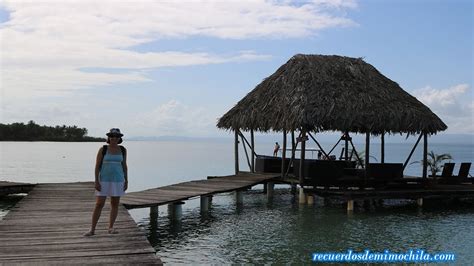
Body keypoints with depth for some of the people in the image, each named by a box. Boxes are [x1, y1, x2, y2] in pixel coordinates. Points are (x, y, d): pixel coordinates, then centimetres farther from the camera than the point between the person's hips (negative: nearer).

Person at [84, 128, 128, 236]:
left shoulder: (123, 150, 3)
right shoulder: (103, 149, -5)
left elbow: (124, 166, 8)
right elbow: (97, 166, -6)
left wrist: (126, 181, 4)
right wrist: (96, 181, -12)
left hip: (118, 180, 3)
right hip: (104, 180, -2)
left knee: (115, 204, 5)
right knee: (99, 204, -4)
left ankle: (111, 228, 15)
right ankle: (92, 229, 2)